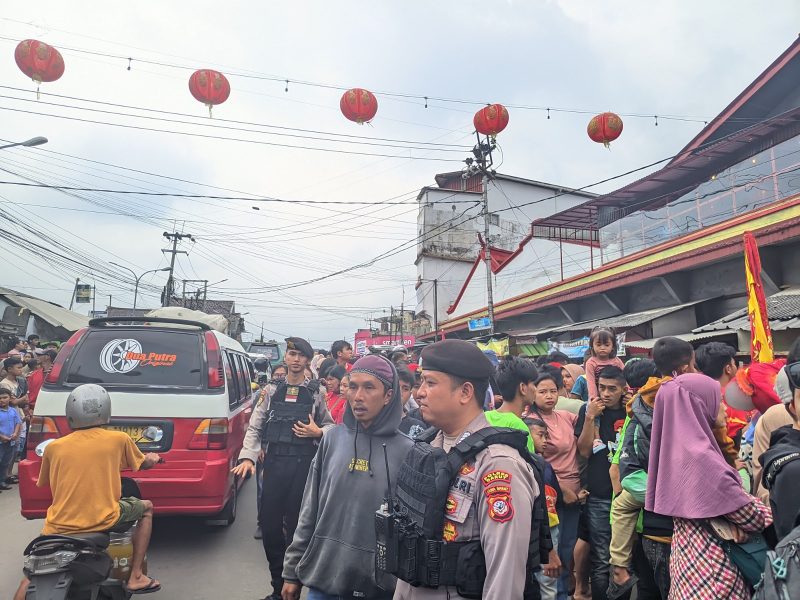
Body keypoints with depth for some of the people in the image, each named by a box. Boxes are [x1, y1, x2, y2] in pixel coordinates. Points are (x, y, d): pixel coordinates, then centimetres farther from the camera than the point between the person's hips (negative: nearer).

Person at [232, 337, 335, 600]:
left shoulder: (316, 392, 4)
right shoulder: (272, 390, 8)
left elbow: (330, 426, 8)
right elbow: (255, 427, 6)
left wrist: (317, 432, -12)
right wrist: (248, 457, -5)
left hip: (304, 462, -2)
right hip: (275, 460, 2)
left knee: (296, 524, 4)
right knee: (269, 522, 5)